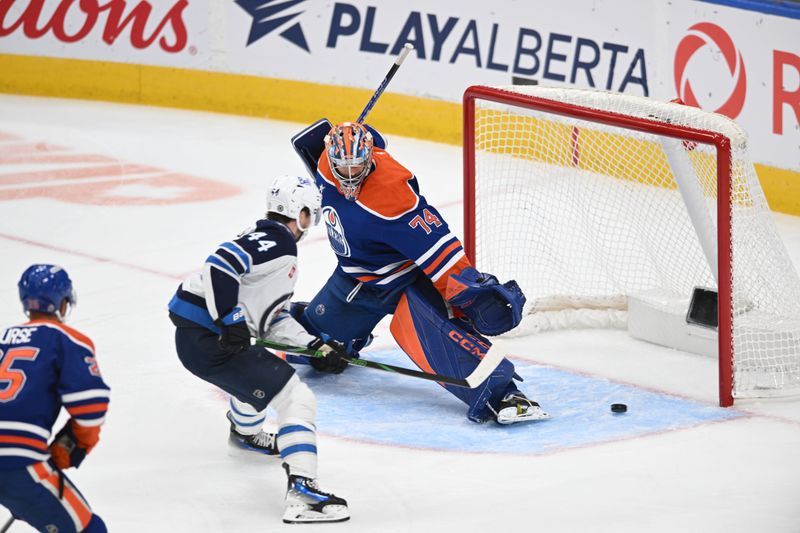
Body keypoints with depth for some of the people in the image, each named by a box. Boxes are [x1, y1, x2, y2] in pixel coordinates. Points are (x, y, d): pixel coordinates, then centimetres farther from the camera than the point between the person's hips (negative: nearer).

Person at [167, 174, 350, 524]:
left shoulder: (265, 240, 22)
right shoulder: (278, 241, -9)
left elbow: (272, 321, 23)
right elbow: (220, 265, -25)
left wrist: (316, 345, 20)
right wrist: (231, 320, -25)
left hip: (193, 335, 10)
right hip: (208, 340, -10)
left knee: (262, 371, 39)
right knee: (296, 398, -13)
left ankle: (245, 433, 63)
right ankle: (301, 491, -25)